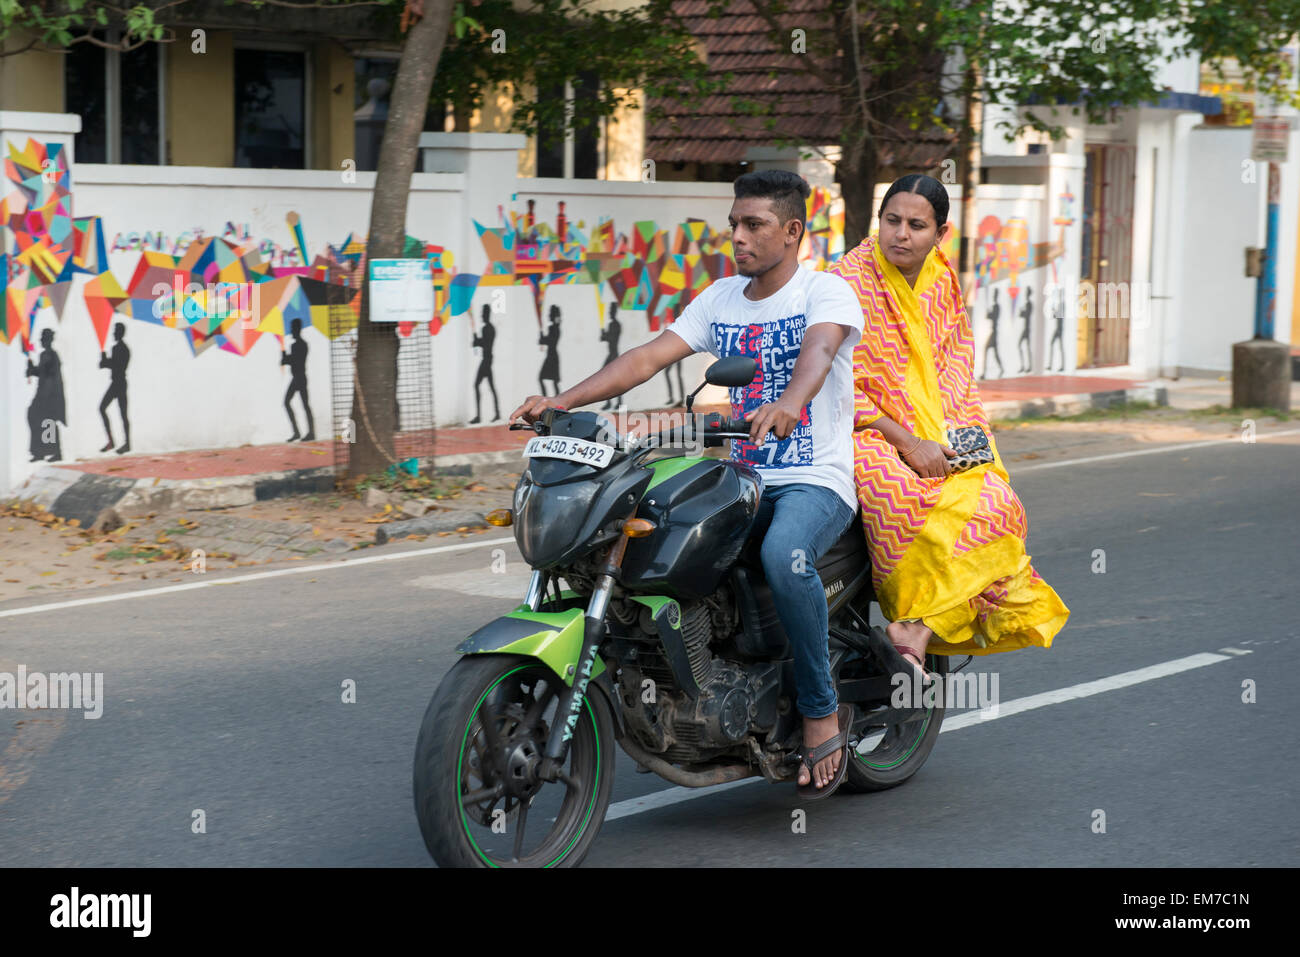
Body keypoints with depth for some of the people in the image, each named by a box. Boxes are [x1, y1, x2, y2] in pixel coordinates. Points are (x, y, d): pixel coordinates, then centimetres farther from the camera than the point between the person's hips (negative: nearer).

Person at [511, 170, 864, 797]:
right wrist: (563, 400, -10)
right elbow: (649, 356, 4)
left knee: (784, 555, -38)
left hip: (817, 480, -6)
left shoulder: (826, 291, -5)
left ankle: (821, 710, -19)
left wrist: (788, 404, -51)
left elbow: (818, 350, -28)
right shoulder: (722, 298, 14)